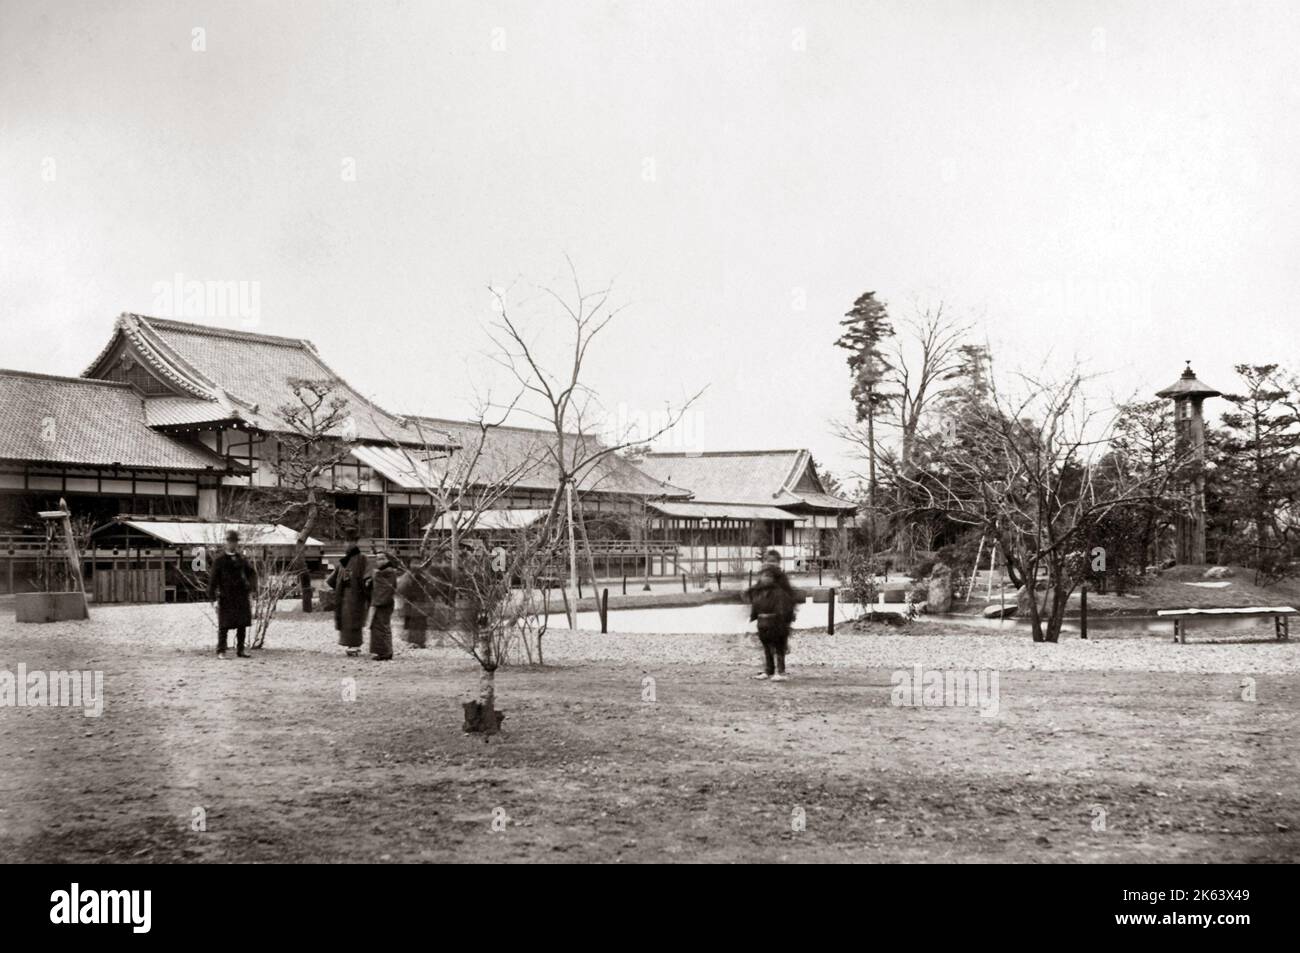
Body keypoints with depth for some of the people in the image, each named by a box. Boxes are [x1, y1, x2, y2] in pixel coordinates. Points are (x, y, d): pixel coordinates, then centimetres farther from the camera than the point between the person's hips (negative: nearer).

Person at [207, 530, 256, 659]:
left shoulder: (241, 559, 10)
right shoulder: (219, 560, -3)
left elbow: (252, 573, 22)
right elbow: (213, 580, -5)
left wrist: (250, 586, 7)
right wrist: (213, 599, -11)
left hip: (242, 596, 4)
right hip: (226, 597, -4)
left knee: (242, 624, 7)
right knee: (224, 625, -4)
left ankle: (240, 650, 16)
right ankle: (221, 651, 2)